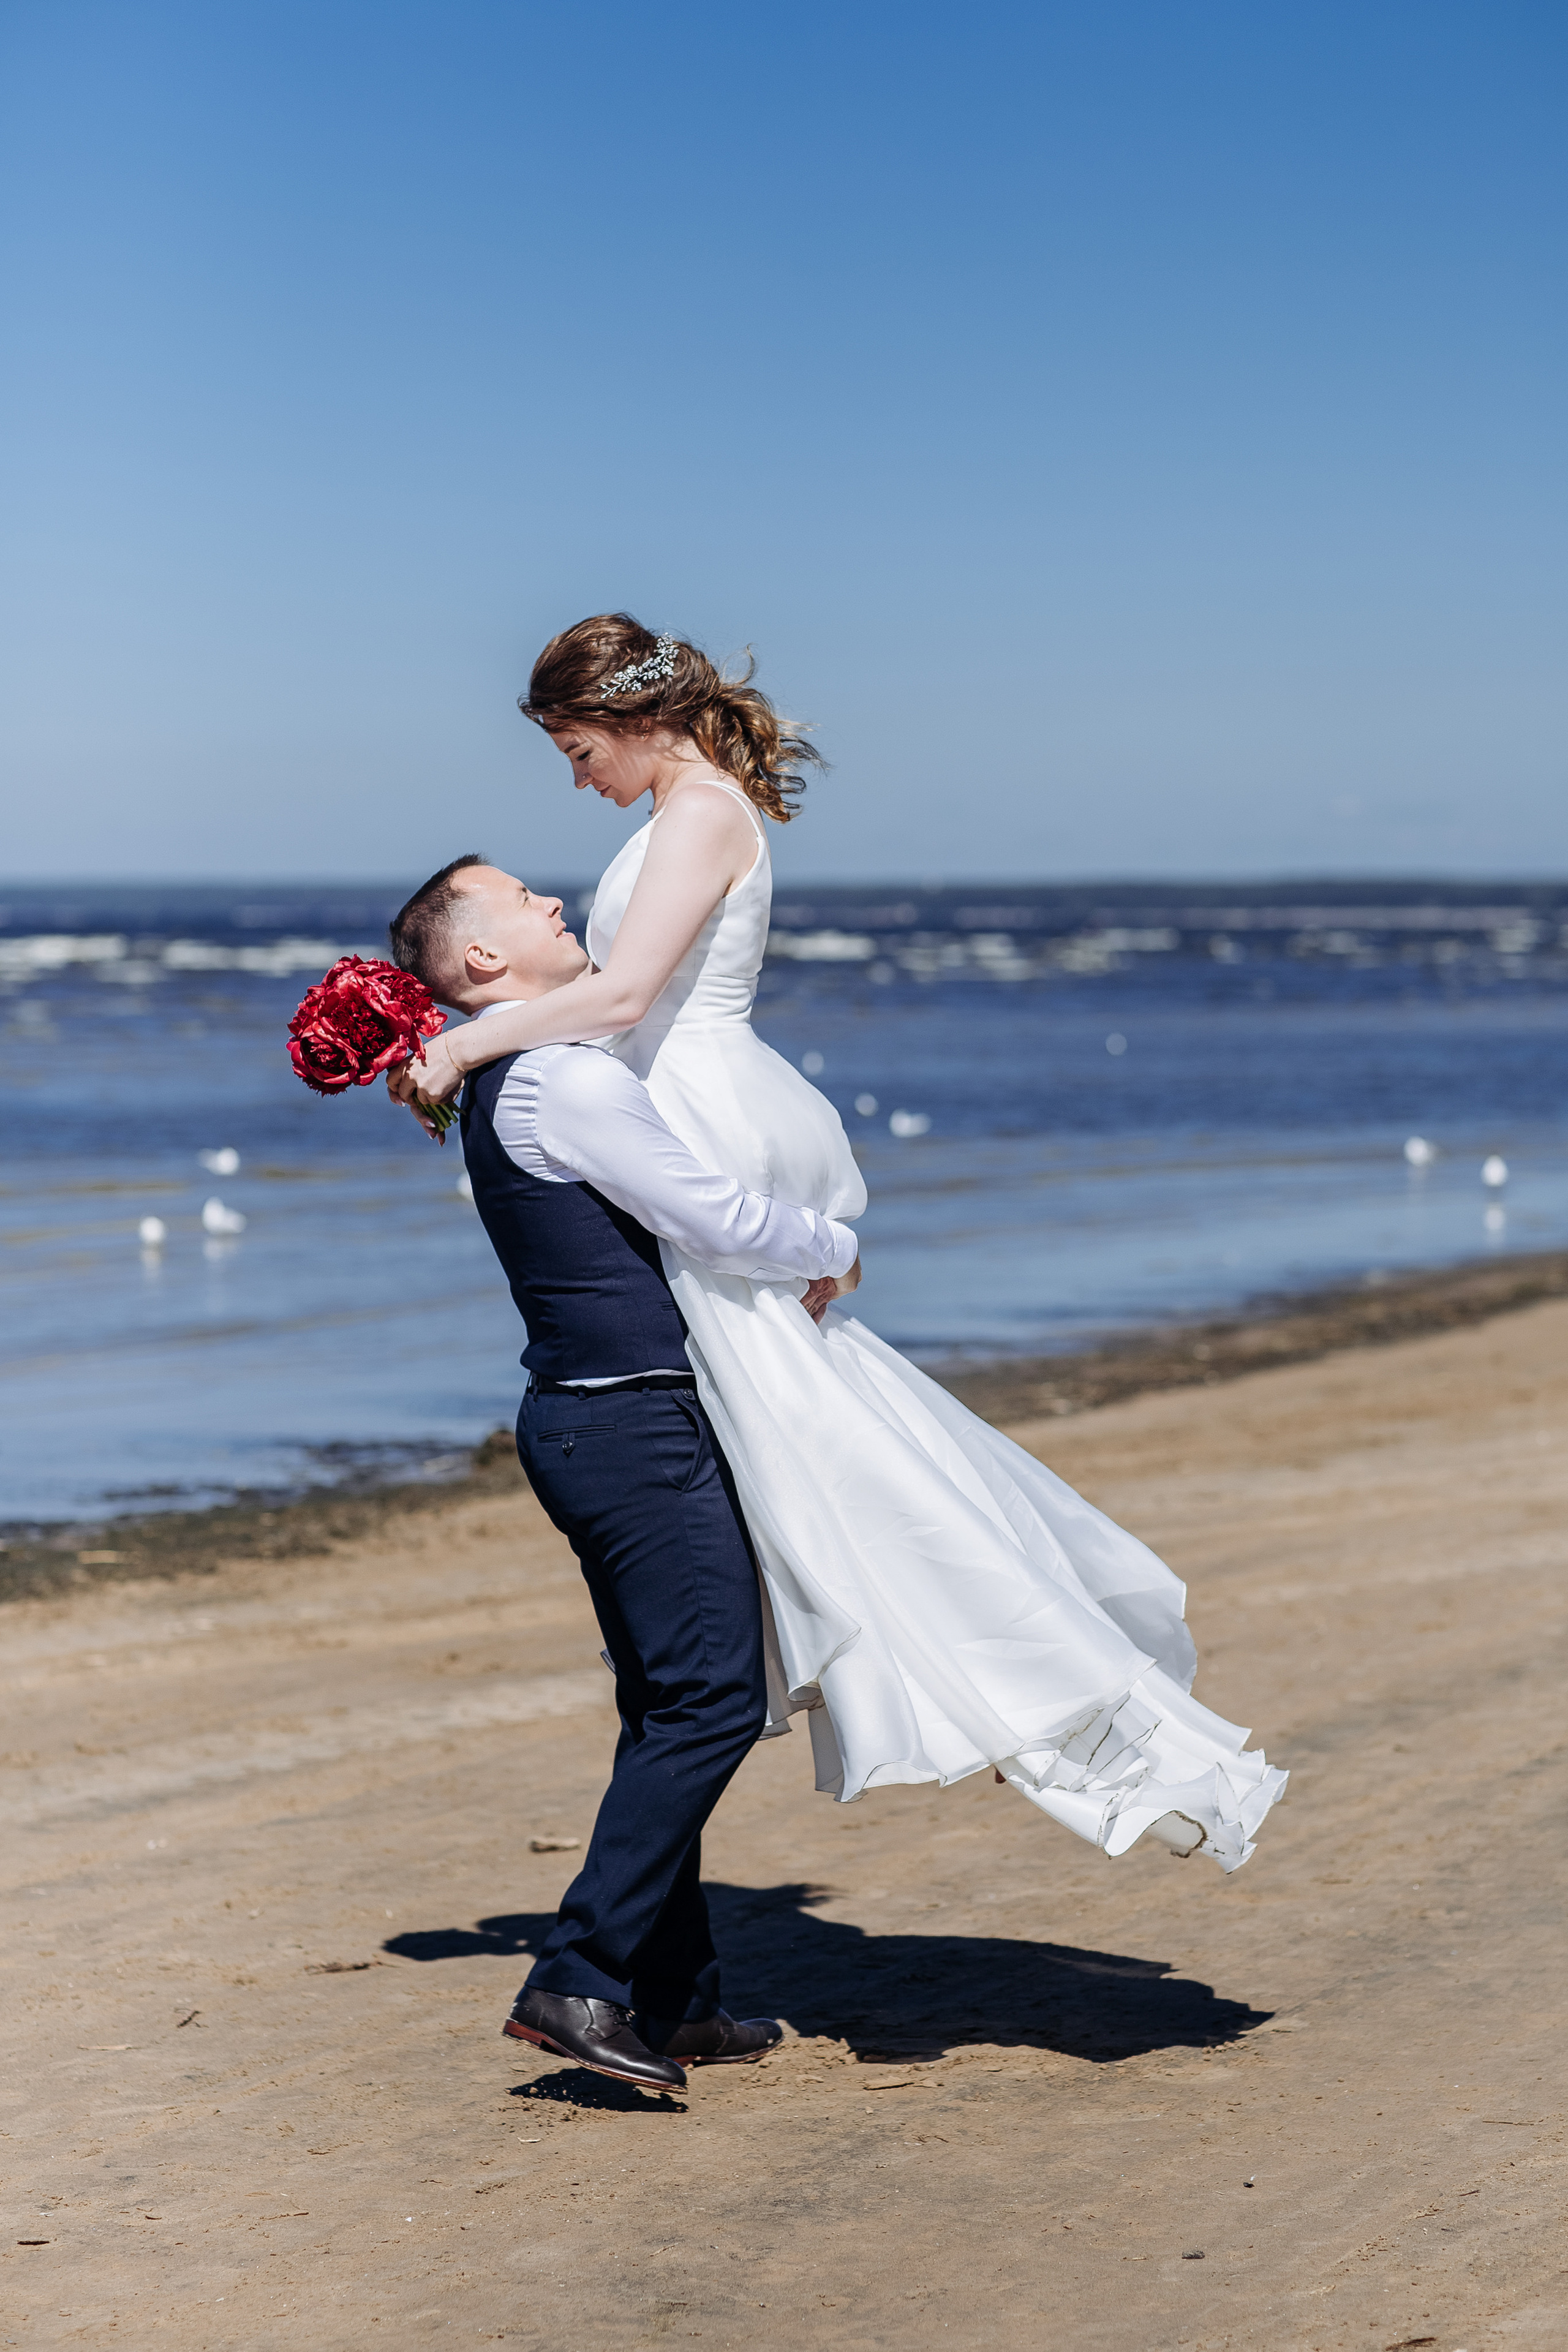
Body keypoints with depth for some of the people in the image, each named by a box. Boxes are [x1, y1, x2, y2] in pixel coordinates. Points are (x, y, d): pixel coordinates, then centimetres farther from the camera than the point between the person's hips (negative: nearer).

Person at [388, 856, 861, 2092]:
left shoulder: (509, 1083, 16)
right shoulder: (570, 1081, -16)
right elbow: (720, 1221, -15)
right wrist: (835, 1249, 2)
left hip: (593, 1421, 10)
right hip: (638, 1423, -10)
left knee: (671, 1710, 14)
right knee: (711, 1701, -11)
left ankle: (674, 1999, 19)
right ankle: (580, 1980, -13)